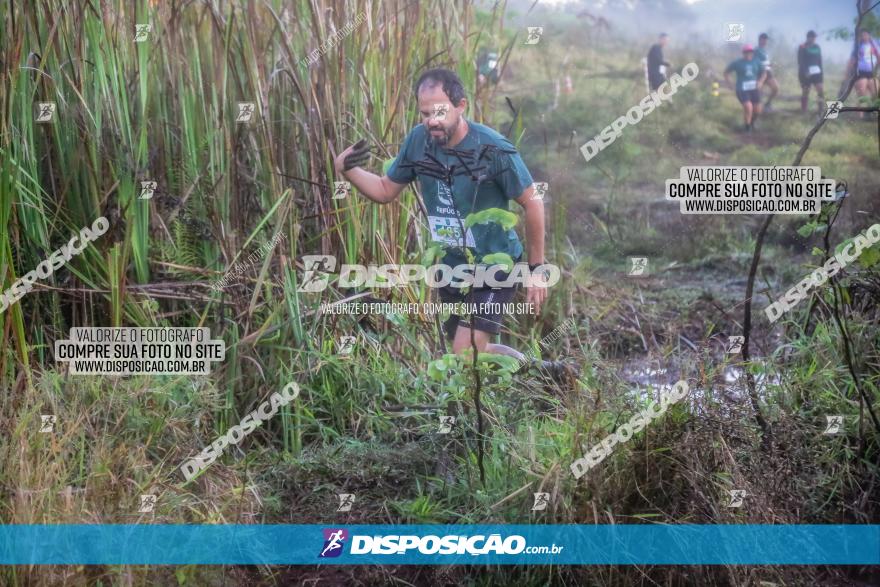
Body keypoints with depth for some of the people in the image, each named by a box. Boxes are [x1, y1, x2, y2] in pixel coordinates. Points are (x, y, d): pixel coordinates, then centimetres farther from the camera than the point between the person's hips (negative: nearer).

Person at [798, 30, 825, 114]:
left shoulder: (817, 47, 9)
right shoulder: (802, 48, -6)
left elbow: (819, 60, 15)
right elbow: (800, 62, -11)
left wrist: (820, 71, 10)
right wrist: (805, 72, -20)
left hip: (816, 72, 4)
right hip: (806, 74, -4)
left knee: (820, 90, -9)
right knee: (805, 92, 2)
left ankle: (822, 109, -8)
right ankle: (803, 110, 10)